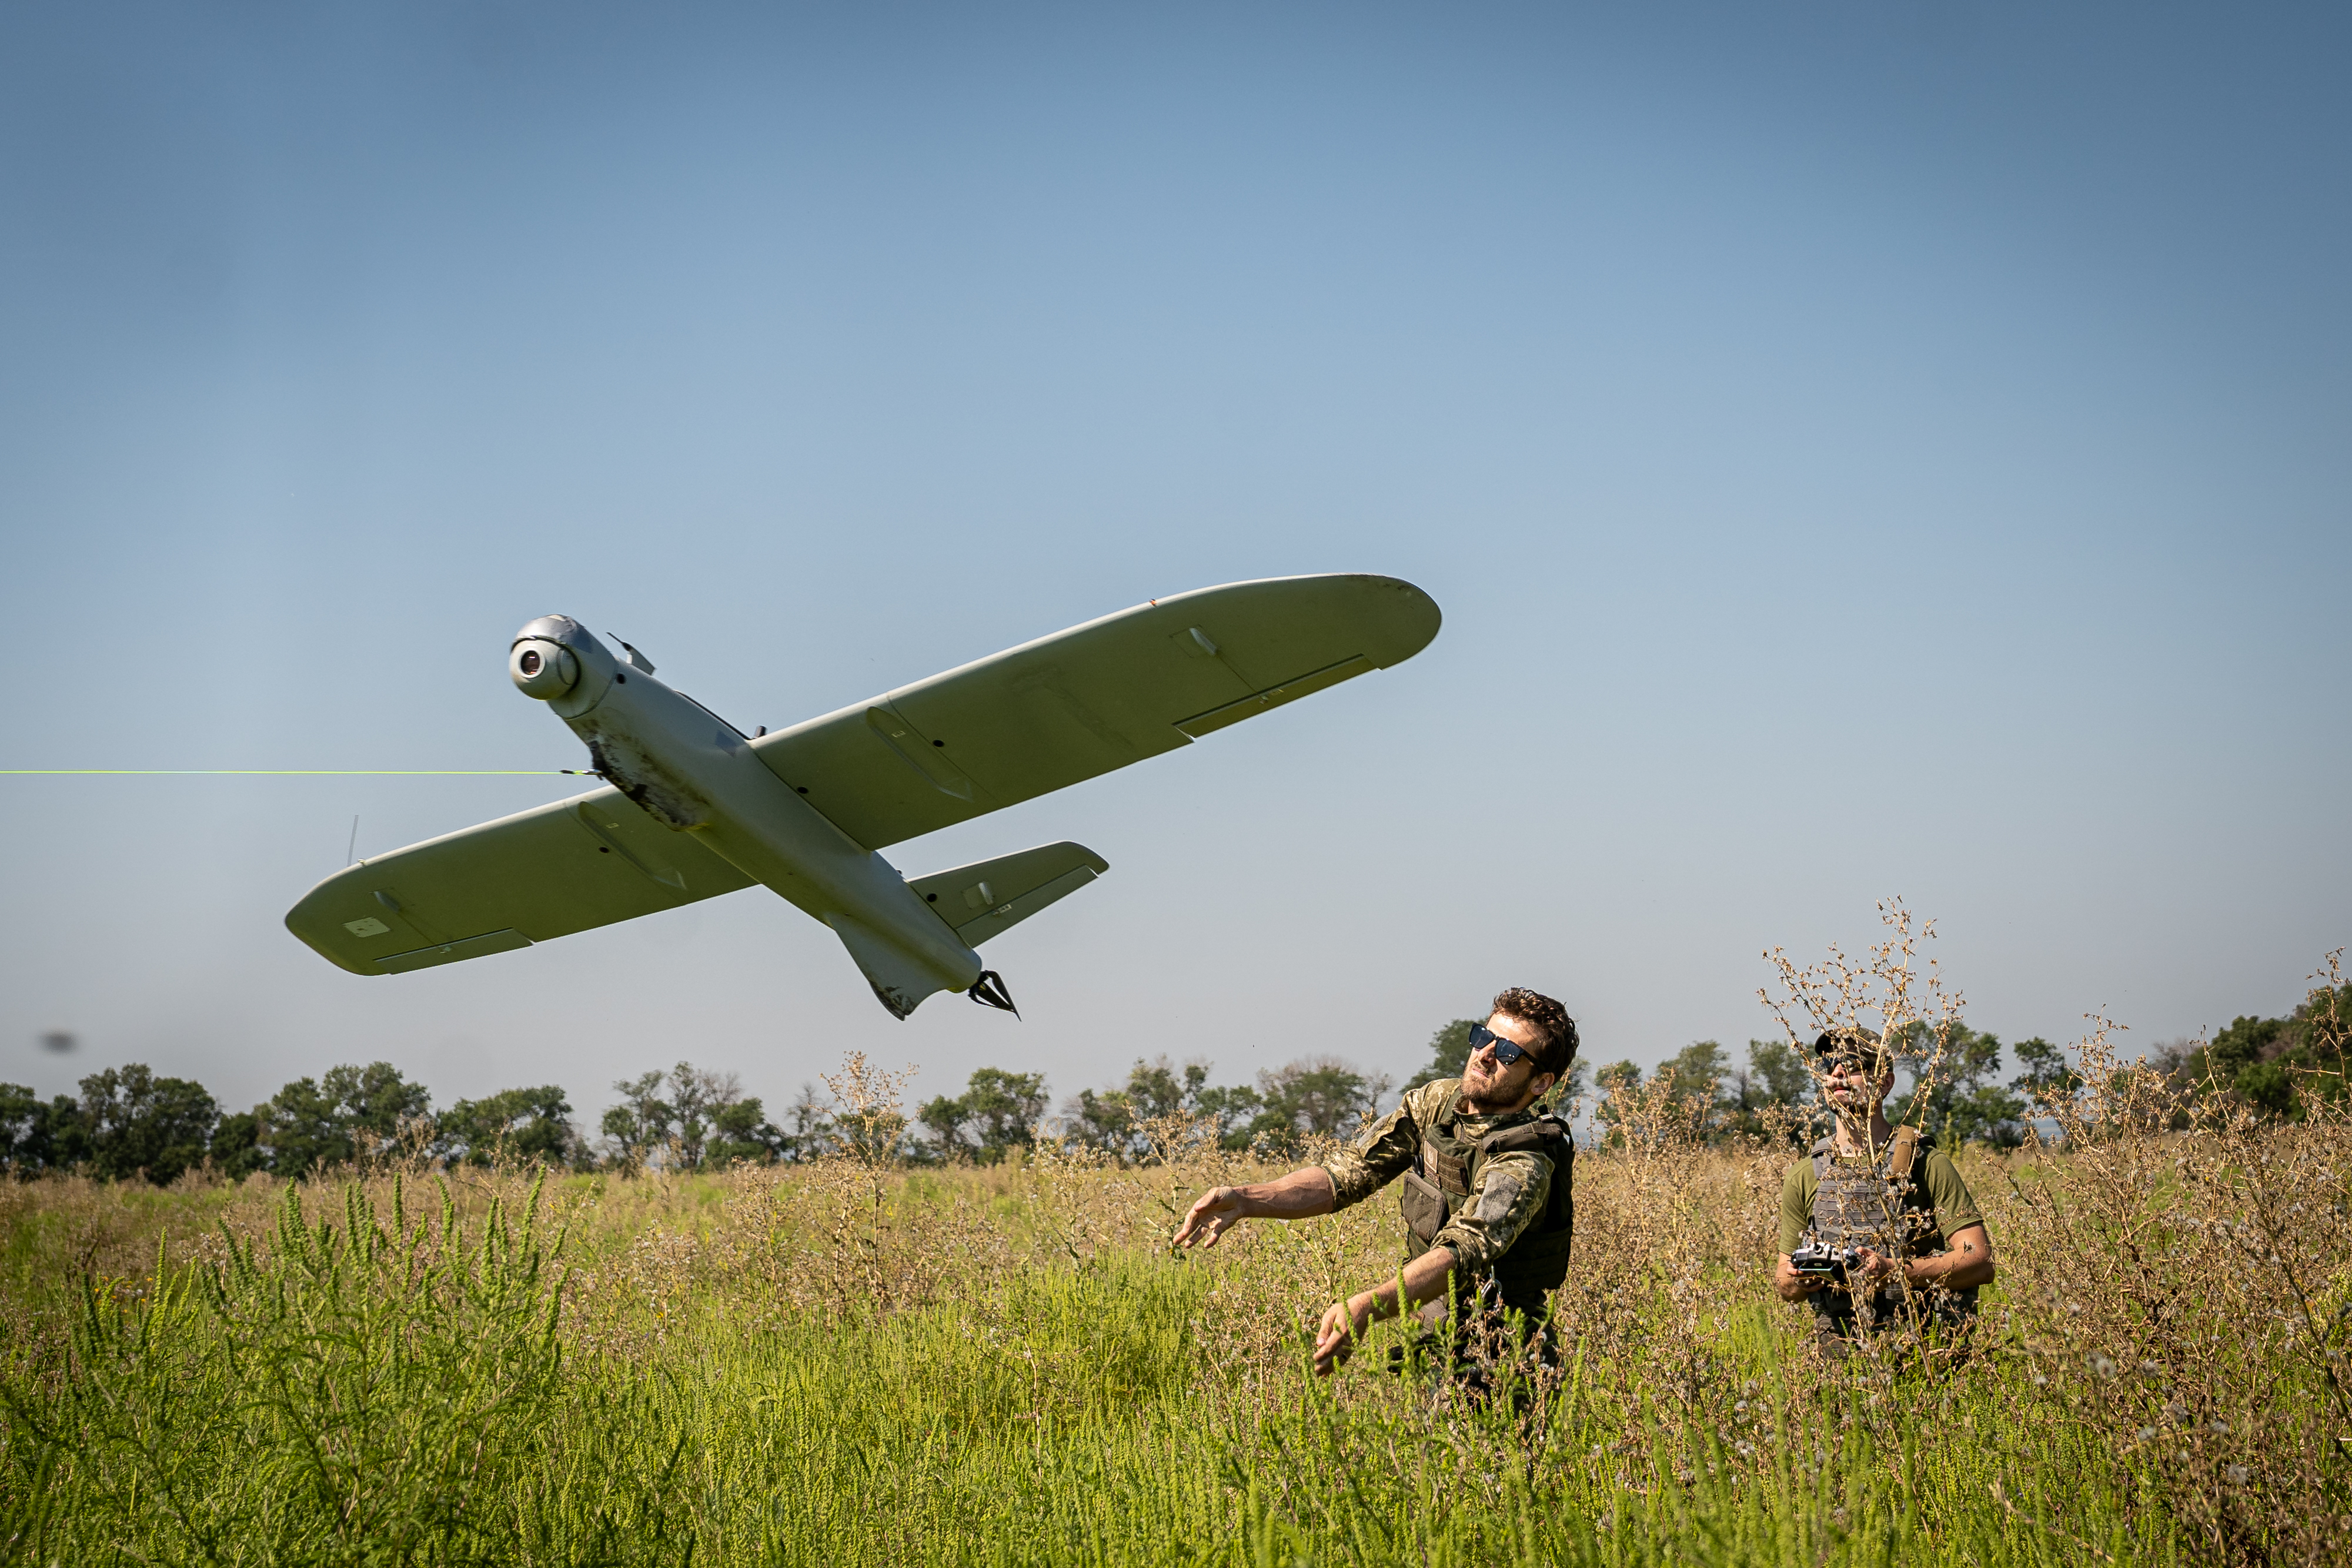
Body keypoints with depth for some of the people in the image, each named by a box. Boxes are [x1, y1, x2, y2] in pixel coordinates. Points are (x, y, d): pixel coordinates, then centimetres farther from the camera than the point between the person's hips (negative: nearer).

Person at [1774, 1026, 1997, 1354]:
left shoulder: (1927, 1164, 2)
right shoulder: (1804, 1177, 12)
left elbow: (1980, 1262, -6)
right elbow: (1786, 1288, 20)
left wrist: (1895, 1271, -18)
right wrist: (1798, 1280, -4)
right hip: (1838, 1347, 3)